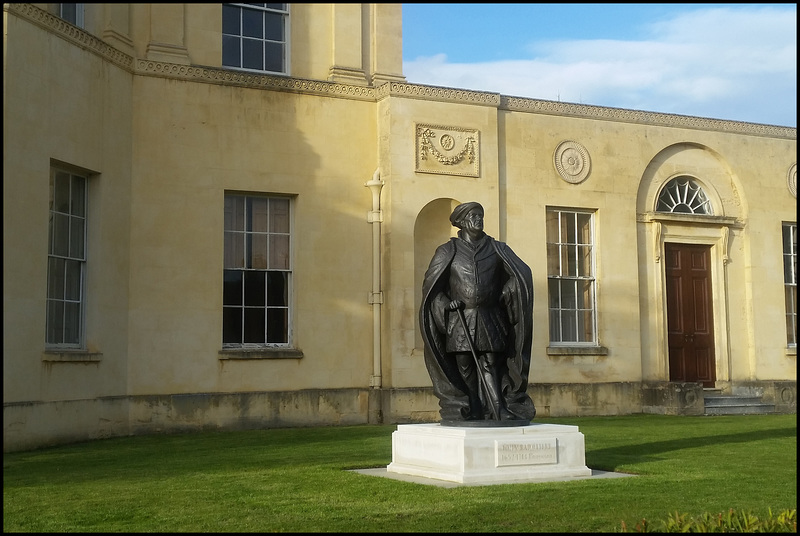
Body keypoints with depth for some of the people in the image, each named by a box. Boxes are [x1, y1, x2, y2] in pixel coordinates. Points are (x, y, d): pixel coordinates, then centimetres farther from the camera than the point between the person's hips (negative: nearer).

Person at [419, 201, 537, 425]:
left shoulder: (496, 248, 12)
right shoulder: (448, 251, 9)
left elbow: (522, 274, 8)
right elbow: (431, 284, 6)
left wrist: (503, 297, -3)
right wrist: (446, 303, -9)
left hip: (490, 320, 0)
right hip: (460, 321, 0)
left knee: (490, 367, -5)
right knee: (464, 369, 0)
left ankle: (500, 412, -8)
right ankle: (469, 414, 5)